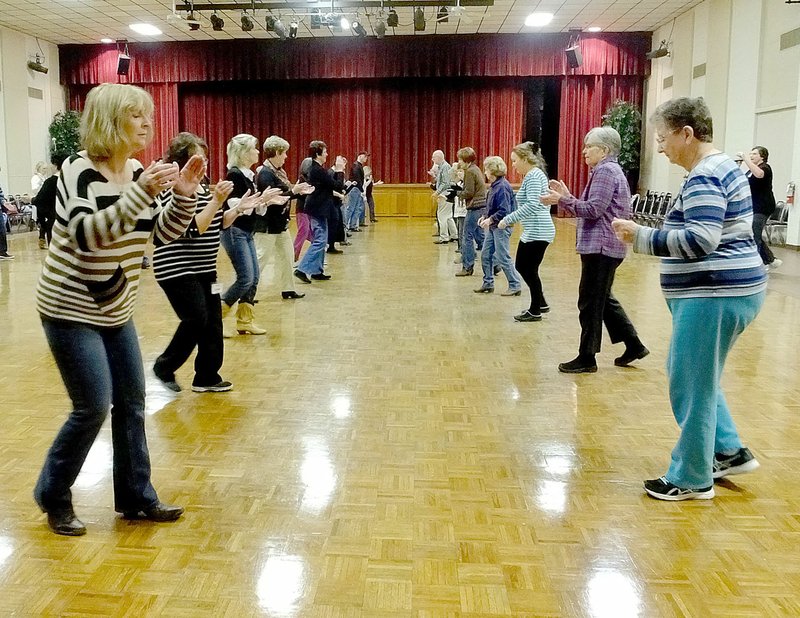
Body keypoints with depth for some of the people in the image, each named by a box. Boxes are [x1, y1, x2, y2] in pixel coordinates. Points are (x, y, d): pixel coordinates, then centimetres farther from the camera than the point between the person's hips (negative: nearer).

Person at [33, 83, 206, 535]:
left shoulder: (137, 172, 2)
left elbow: (164, 232, 5)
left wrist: (185, 194, -12)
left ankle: (136, 497, 21)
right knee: (94, 407, -7)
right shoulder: (79, 170, -18)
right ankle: (54, 497, 16)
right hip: (71, 309, -7)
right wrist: (140, 193, -38)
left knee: (132, 402, 9)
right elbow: (87, 234, -31)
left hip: (116, 311, 8)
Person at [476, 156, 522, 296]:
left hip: (501, 227, -10)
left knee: (503, 258, -4)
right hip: (493, 226, 10)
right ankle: (488, 284, 23)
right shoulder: (494, 186, 8)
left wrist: (490, 219, -22)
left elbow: (504, 211, -24)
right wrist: (485, 217, 6)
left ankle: (515, 286, 5)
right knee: (485, 255, 13)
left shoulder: (502, 187, -19)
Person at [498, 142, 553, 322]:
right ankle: (541, 304, 26)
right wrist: (513, 219, 17)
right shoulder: (534, 175, 16)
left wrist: (508, 219, -24)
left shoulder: (533, 176, -15)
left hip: (537, 232, -10)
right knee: (522, 267, 16)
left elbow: (533, 205, -27)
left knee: (529, 270, 0)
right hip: (534, 231, 10)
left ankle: (535, 311, 13)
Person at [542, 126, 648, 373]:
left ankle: (587, 358, 6)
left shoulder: (606, 171, -13)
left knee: (590, 302, -3)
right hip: (604, 246, 11)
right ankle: (633, 345, 23)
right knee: (603, 299, 18)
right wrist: (567, 196, 11)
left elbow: (593, 209, -21)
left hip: (601, 247, -11)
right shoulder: (609, 170, 20)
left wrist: (562, 200, -15)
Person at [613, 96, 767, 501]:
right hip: (726, 289, 11)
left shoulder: (704, 177, -18)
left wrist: (640, 236, -23)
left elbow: (700, 240, -28)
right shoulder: (720, 167, 15)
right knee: (695, 377, 22)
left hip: (714, 294, -11)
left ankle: (692, 479, 14)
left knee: (691, 385, 1)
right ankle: (730, 452, 30)